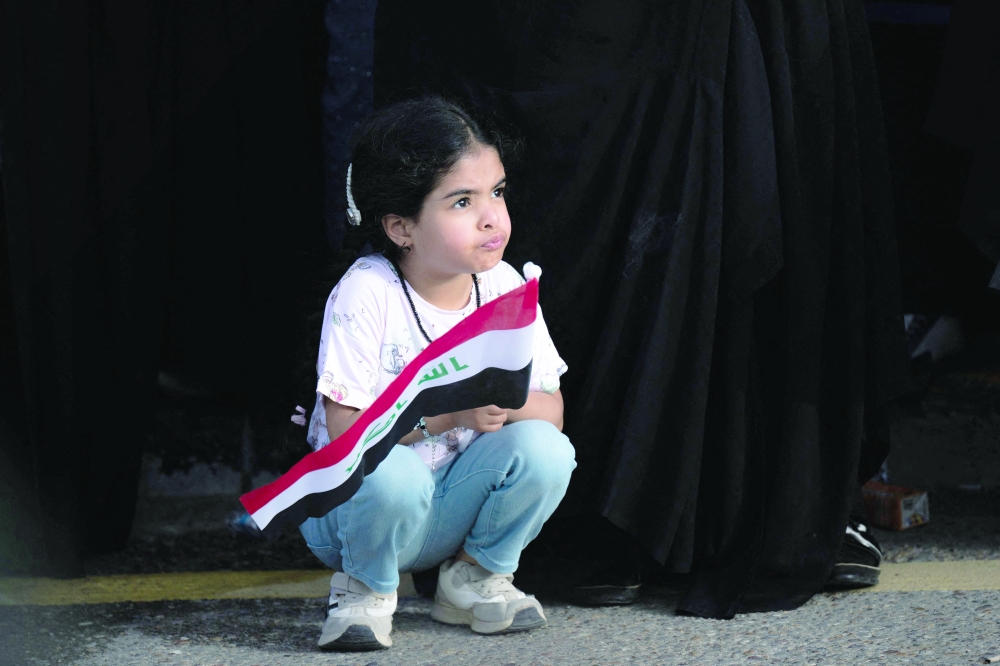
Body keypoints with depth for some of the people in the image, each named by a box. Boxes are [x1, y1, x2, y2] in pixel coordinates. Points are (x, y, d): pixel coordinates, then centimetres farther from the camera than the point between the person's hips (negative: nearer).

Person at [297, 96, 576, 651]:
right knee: (390, 474, -37)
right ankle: (365, 589, -5)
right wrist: (443, 413, -35)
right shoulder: (367, 294, -18)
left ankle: (475, 578, 3)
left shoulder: (504, 287, -3)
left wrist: (510, 404, -26)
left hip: (451, 510, 4)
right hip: (355, 506, -4)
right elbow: (345, 427, -23)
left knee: (545, 448, -21)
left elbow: (551, 411, -3)